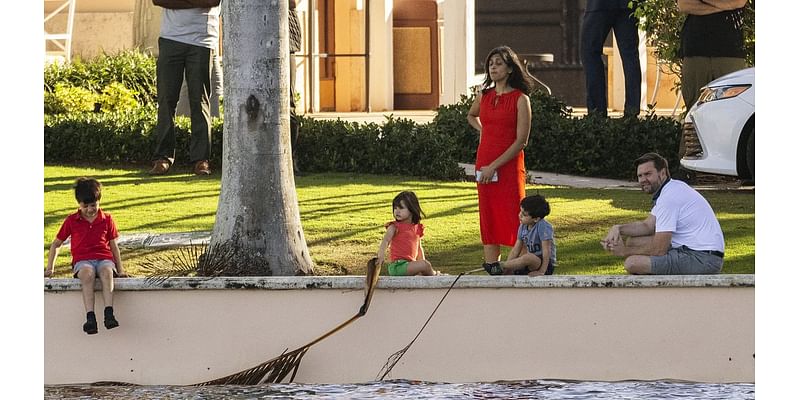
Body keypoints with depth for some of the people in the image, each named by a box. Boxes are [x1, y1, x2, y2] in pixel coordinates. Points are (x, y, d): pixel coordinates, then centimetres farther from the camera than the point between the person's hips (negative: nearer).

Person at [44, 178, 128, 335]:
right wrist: (50, 268, 13)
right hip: (82, 260, -1)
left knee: (107, 272, -38)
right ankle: (90, 317, -53)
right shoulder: (71, 221, 12)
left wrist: (120, 269, 11)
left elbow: (113, 246, 19)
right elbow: (56, 244, 20)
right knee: (87, 274, -39)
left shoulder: (106, 219, 14)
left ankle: (109, 314, -53)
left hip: (104, 258, 1)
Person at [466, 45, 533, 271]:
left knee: (512, 217, -6)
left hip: (509, 165, -5)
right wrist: (483, 130, 13)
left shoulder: (520, 99, -7)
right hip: (484, 164, 5)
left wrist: (494, 166, -15)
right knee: (488, 218, 7)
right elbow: (471, 115, 34)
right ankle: (491, 266, 12)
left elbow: (521, 141, -12)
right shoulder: (484, 96, 9)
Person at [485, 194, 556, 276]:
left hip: (546, 264, -8)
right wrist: (506, 267, -5)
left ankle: (500, 266, -20)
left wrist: (541, 272, -25)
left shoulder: (543, 226, -19)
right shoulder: (523, 226, 3)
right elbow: (516, 250, 5)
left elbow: (546, 251, -22)